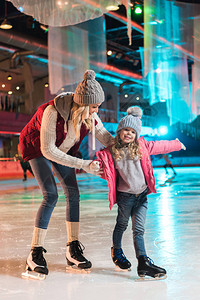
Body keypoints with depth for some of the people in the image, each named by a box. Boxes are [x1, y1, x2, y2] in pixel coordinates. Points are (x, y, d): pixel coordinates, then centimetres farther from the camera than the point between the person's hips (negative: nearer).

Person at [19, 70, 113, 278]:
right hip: (36, 148, -6)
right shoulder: (53, 111, -38)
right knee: (51, 195, -19)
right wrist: (82, 165, -36)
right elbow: (48, 150, -35)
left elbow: (105, 137, -4)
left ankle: (73, 248, 3)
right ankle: (35, 254, -13)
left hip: (63, 150, 6)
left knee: (73, 193, -4)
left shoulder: (89, 115, -19)